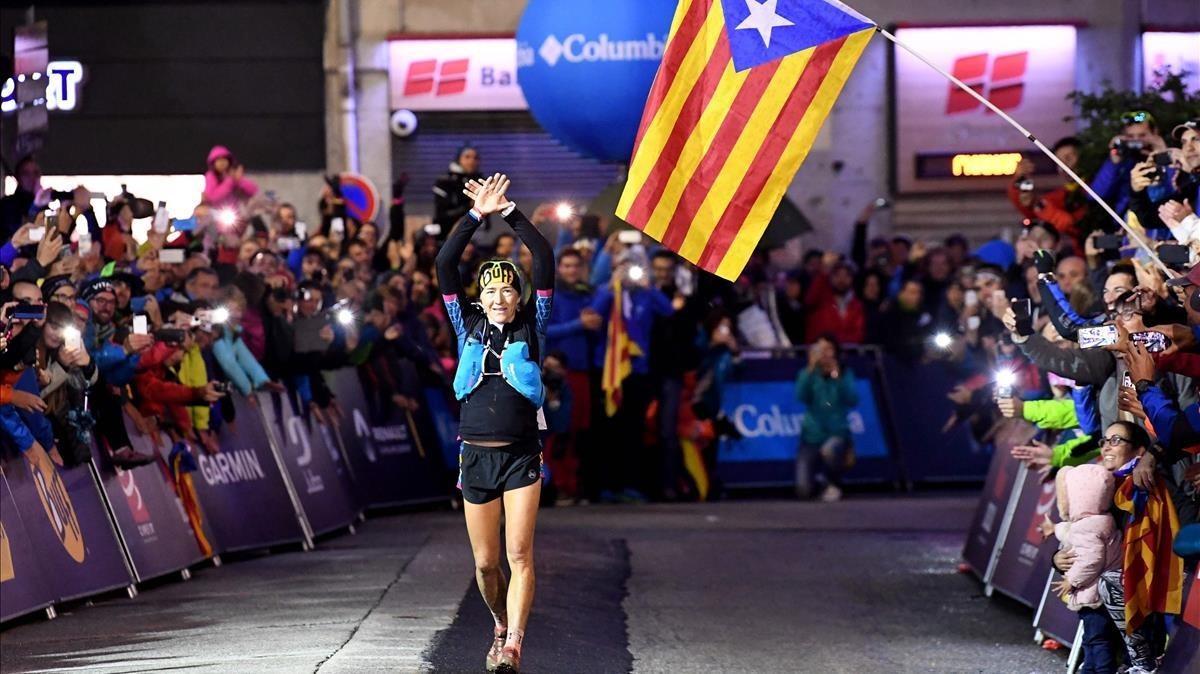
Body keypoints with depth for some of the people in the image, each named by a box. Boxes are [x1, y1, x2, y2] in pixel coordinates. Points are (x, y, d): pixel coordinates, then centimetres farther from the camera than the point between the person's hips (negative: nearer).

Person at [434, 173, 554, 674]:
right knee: (486, 563, 7)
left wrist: (510, 213, -8)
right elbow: (444, 266, 1)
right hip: (475, 457, 2)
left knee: (519, 553, -15)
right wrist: (475, 216, -6)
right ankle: (501, 627, 31)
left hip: (521, 456, -2)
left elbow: (545, 262, -4)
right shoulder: (469, 328, 9)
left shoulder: (530, 329, 4)